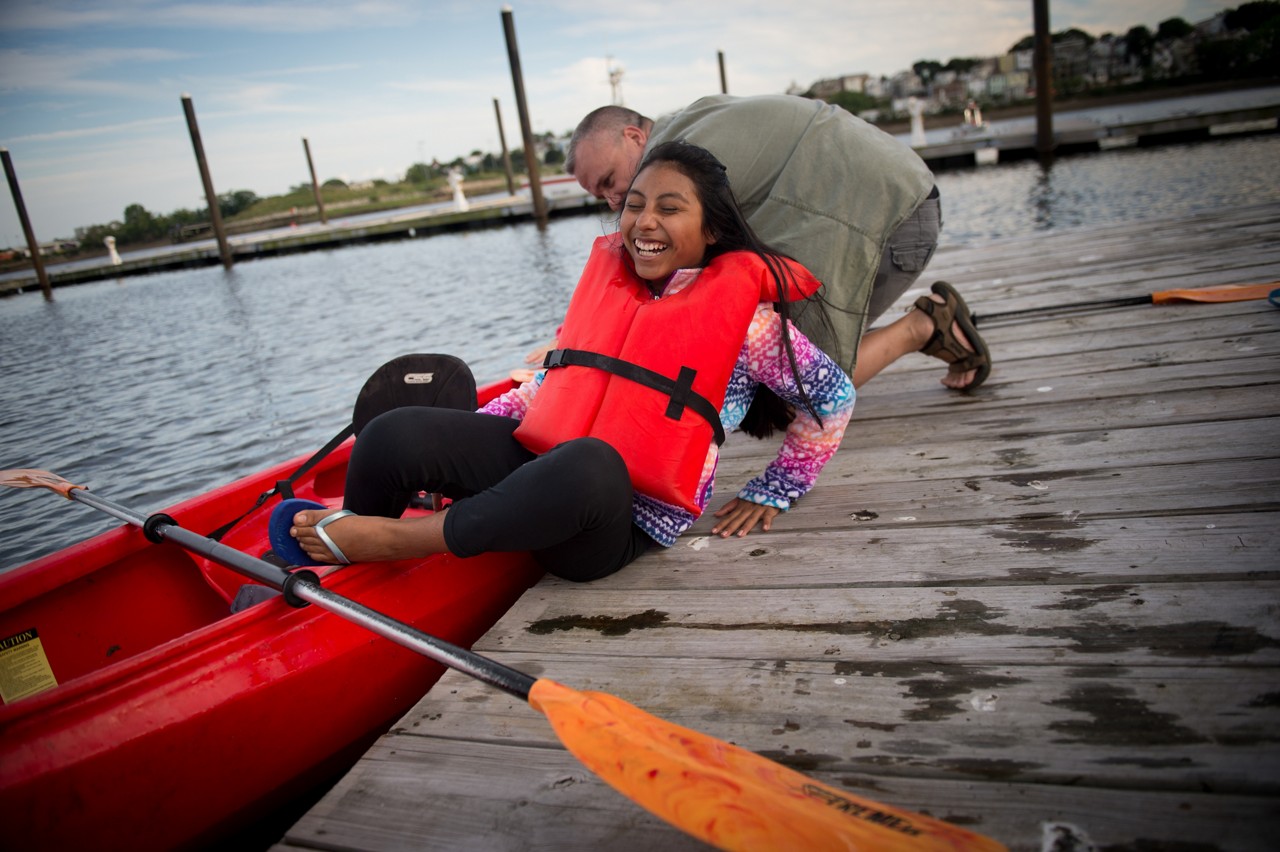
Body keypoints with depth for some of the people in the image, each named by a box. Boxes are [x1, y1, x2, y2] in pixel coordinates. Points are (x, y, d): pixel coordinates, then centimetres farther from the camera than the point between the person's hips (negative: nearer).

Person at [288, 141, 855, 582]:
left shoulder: (741, 313, 0)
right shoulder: (606, 275, 15)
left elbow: (834, 395, 8)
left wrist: (772, 492, 10)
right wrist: (465, 438, 11)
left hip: (623, 528, -5)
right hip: (538, 462, 6)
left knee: (587, 463, -42)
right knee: (395, 436, -18)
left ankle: (389, 540, -27)